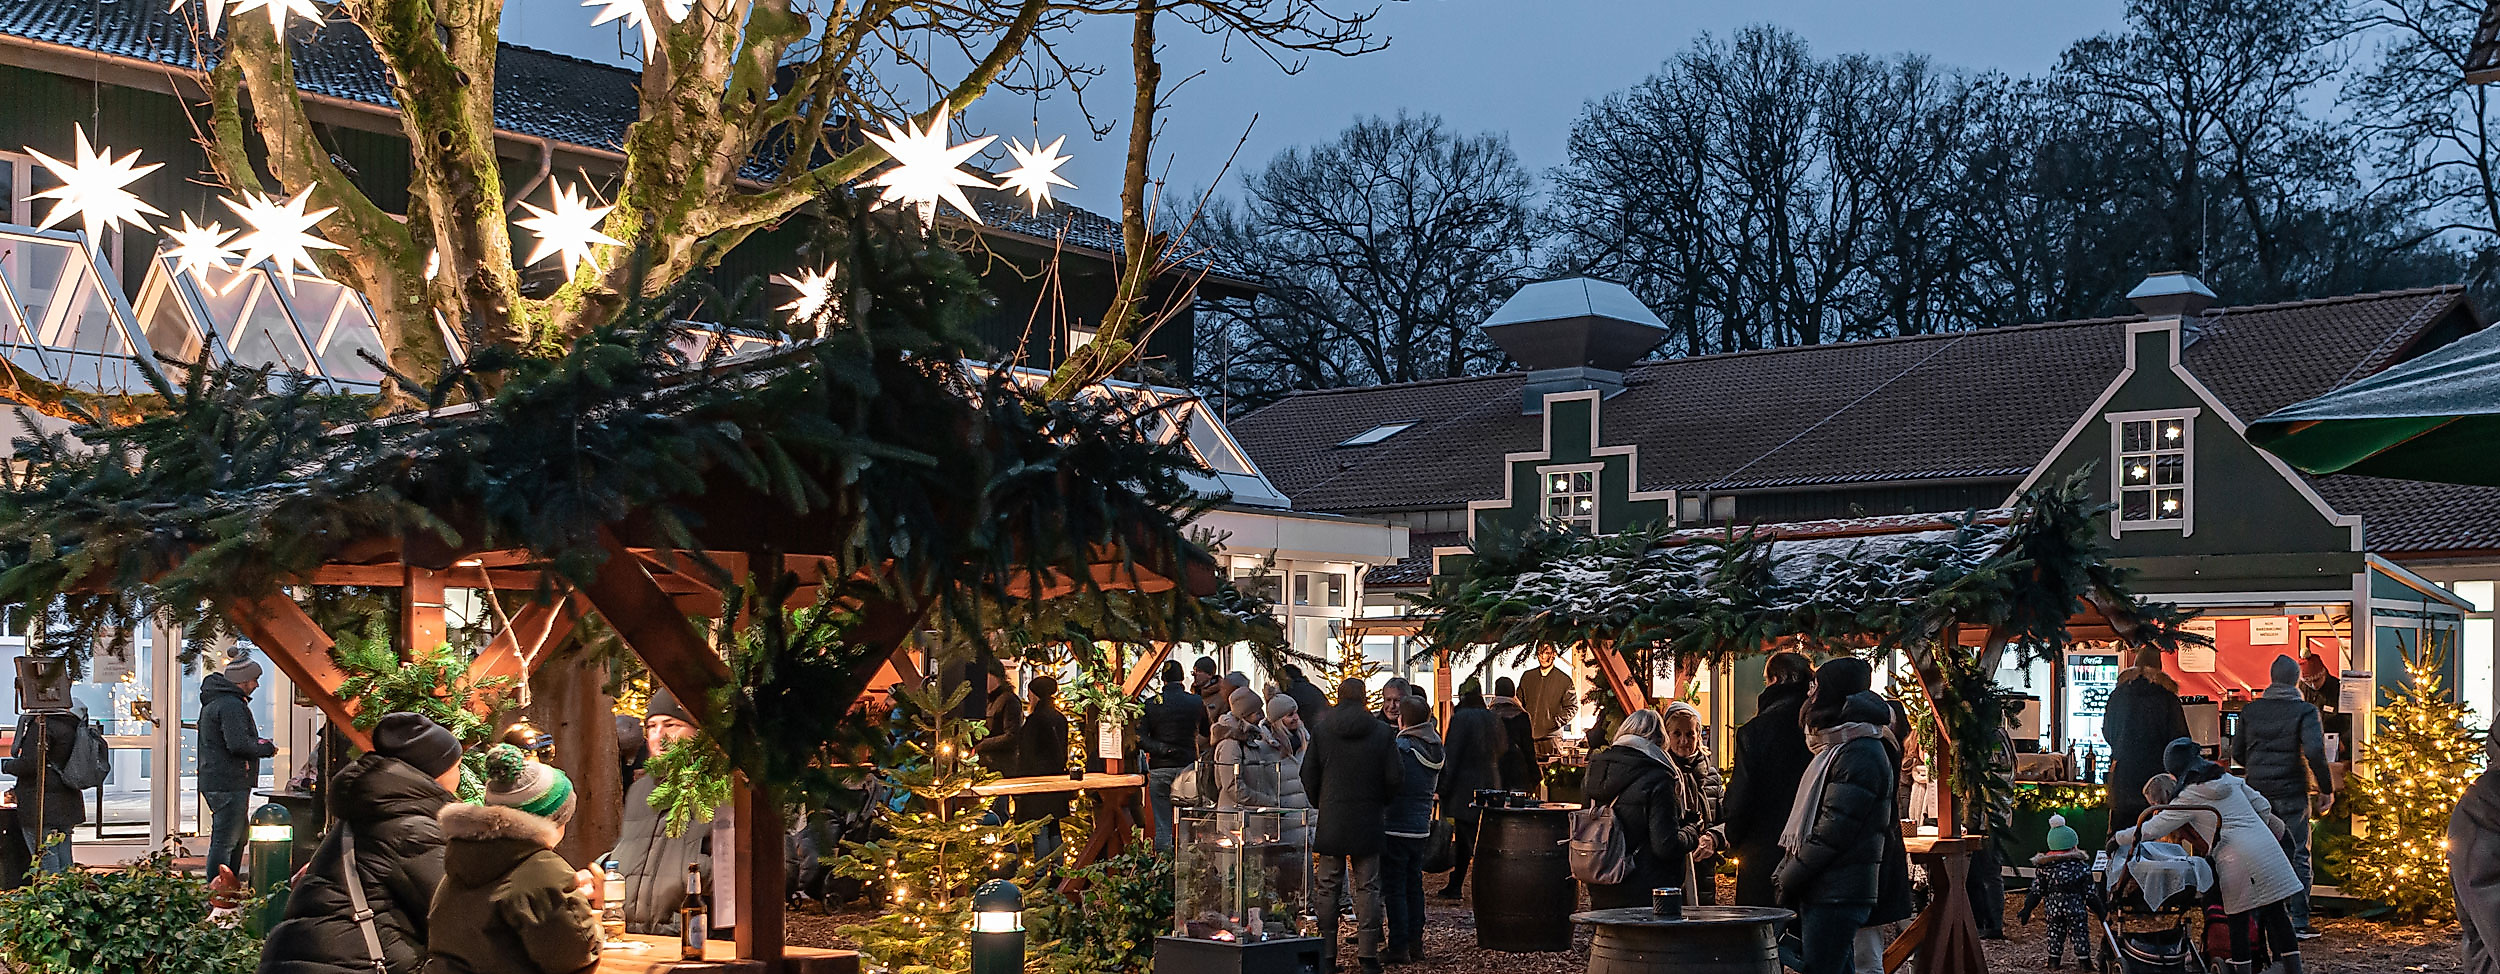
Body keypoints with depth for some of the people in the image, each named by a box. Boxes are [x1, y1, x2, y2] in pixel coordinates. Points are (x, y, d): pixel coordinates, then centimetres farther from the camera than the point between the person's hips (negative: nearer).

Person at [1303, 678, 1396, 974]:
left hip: (1331, 823, 0)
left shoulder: (1321, 731, -2)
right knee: (1367, 888, 5)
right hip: (1368, 824, 0)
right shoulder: (1382, 733, -3)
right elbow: (1393, 778, -2)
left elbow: (1308, 777, 0)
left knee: (1329, 889, 6)